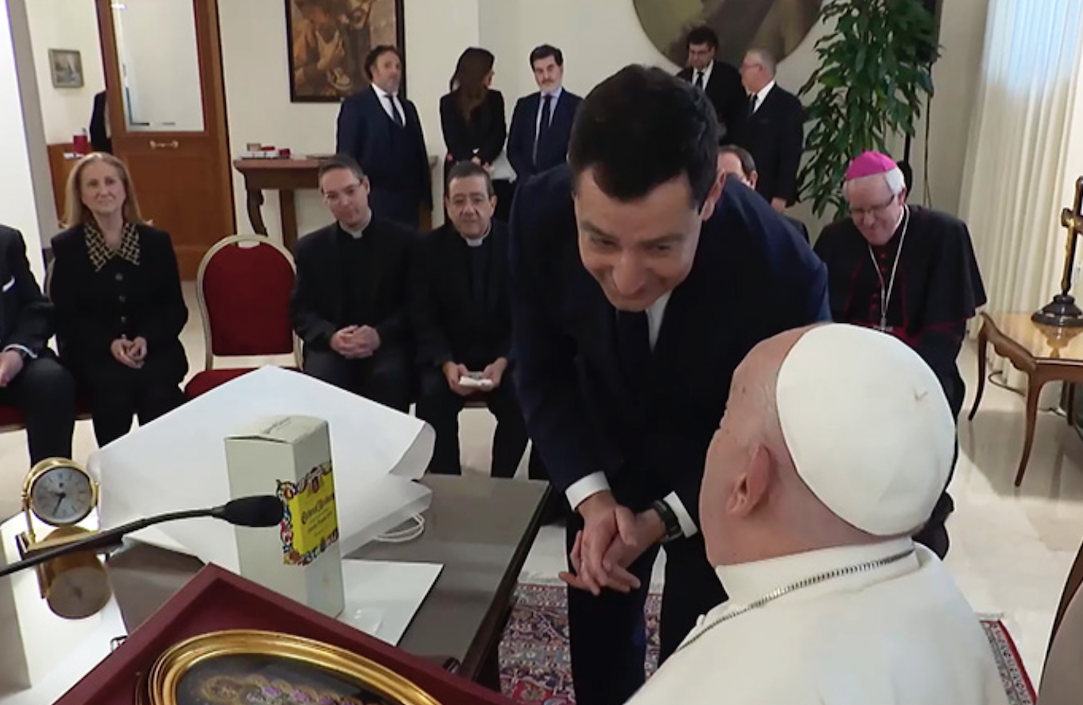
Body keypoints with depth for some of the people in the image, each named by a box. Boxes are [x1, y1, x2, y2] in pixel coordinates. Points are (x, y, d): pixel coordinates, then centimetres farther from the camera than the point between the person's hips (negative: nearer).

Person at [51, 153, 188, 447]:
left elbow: (175, 308, 5)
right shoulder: (66, 247, 4)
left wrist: (146, 339, -14)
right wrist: (109, 343, -16)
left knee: (159, 392, -30)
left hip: (154, 346, 1)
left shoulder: (157, 240, 7)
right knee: (114, 387, -32)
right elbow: (65, 318, 2)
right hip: (93, 352, -1)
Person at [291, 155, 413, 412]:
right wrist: (331, 337, -15)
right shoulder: (310, 247, 9)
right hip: (331, 345, 1)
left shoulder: (403, 240, 4)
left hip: (387, 343, -1)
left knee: (389, 379, -35)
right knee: (320, 382, -32)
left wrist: (380, 335, -18)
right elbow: (300, 311, 7)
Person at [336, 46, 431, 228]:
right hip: (375, 199, -6)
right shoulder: (355, 105, -1)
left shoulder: (407, 107, 19)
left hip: (408, 198, 6)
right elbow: (346, 153, -5)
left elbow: (419, 151, 17)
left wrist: (425, 193, 11)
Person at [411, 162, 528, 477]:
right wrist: (447, 364, -21)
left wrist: (503, 362, -20)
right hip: (448, 355, 1)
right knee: (432, 398, -28)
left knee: (521, 401, -27)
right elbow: (423, 319, -3)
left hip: (504, 354, 0)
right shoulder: (429, 248, -1)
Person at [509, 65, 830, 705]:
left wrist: (663, 520, -26)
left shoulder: (784, 275, -36)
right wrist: (592, 495, -23)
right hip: (606, 457, 3)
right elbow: (542, 373, -12)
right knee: (598, 642, 19)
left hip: (719, 483, -2)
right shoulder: (541, 215, -29)